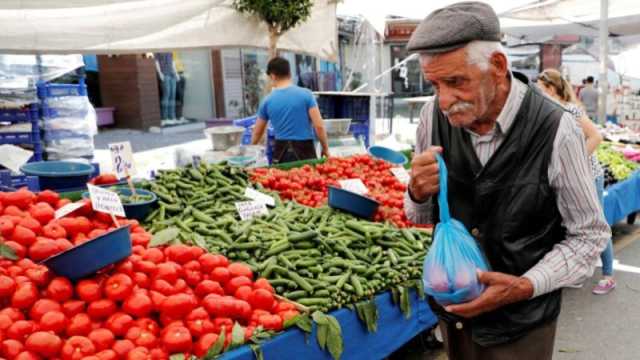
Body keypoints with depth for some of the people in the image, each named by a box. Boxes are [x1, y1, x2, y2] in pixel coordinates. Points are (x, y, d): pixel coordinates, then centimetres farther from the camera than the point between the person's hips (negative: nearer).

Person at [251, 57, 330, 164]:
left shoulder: (268, 101, 4)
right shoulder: (306, 94, -4)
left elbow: (257, 132, 15)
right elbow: (319, 126, -8)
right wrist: (325, 148, 5)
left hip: (281, 151, 2)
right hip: (304, 150, -2)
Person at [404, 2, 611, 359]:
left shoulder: (555, 130, -22)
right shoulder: (434, 115, -11)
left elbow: (590, 236, -10)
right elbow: (421, 217, 1)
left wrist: (525, 286, -23)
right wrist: (418, 194, -20)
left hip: (519, 322, -3)